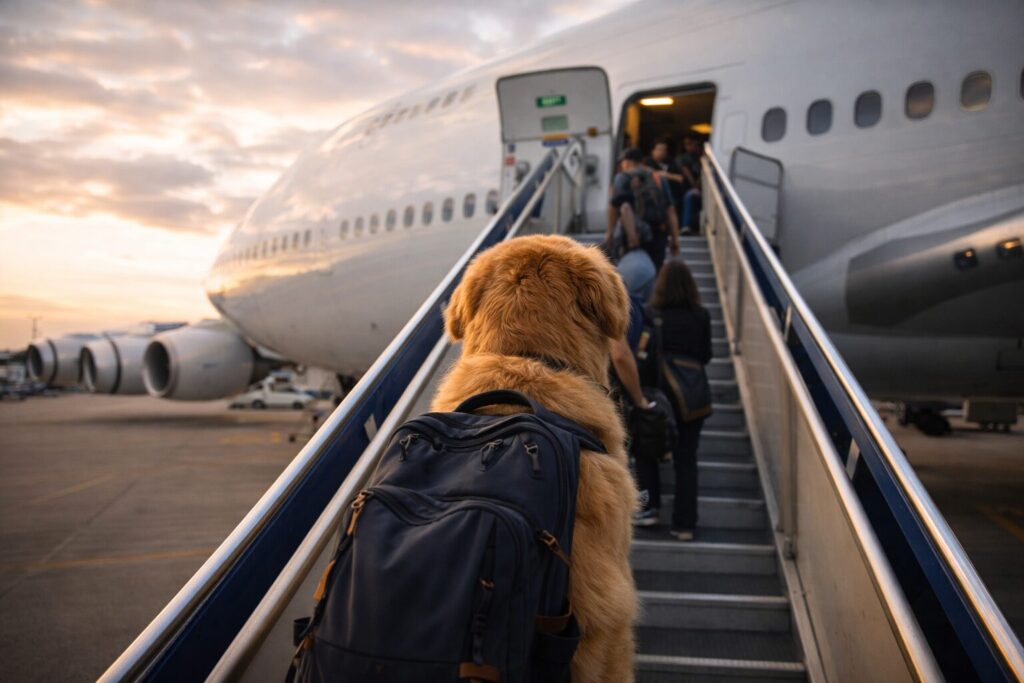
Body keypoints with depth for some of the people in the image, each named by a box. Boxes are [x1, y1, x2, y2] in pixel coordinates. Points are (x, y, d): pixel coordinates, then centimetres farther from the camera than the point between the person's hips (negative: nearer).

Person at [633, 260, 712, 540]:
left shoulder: (653, 315, -6)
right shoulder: (701, 316, 0)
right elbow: (706, 356, 7)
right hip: (693, 393, 2)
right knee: (686, 459, 8)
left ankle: (649, 507, 12)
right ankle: (684, 524, 9)